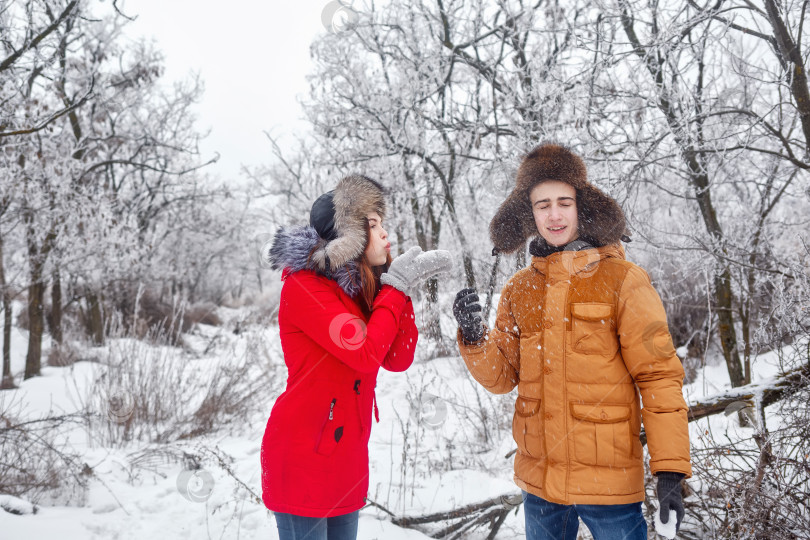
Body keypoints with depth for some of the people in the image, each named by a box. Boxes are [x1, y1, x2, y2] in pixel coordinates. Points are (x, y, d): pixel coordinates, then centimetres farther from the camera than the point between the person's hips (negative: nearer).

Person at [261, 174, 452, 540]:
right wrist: (395, 287, -13)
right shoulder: (303, 286, -14)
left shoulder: (357, 290, 10)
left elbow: (398, 359, 3)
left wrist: (404, 287, -4)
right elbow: (366, 354, -23)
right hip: (303, 458, -8)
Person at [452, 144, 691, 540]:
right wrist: (474, 338, -12)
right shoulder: (519, 290, 5)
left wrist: (670, 468, -14)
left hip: (608, 478, -4)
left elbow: (658, 375, -9)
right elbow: (502, 377, 6)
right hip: (538, 478, 4)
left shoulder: (622, 280, -7)